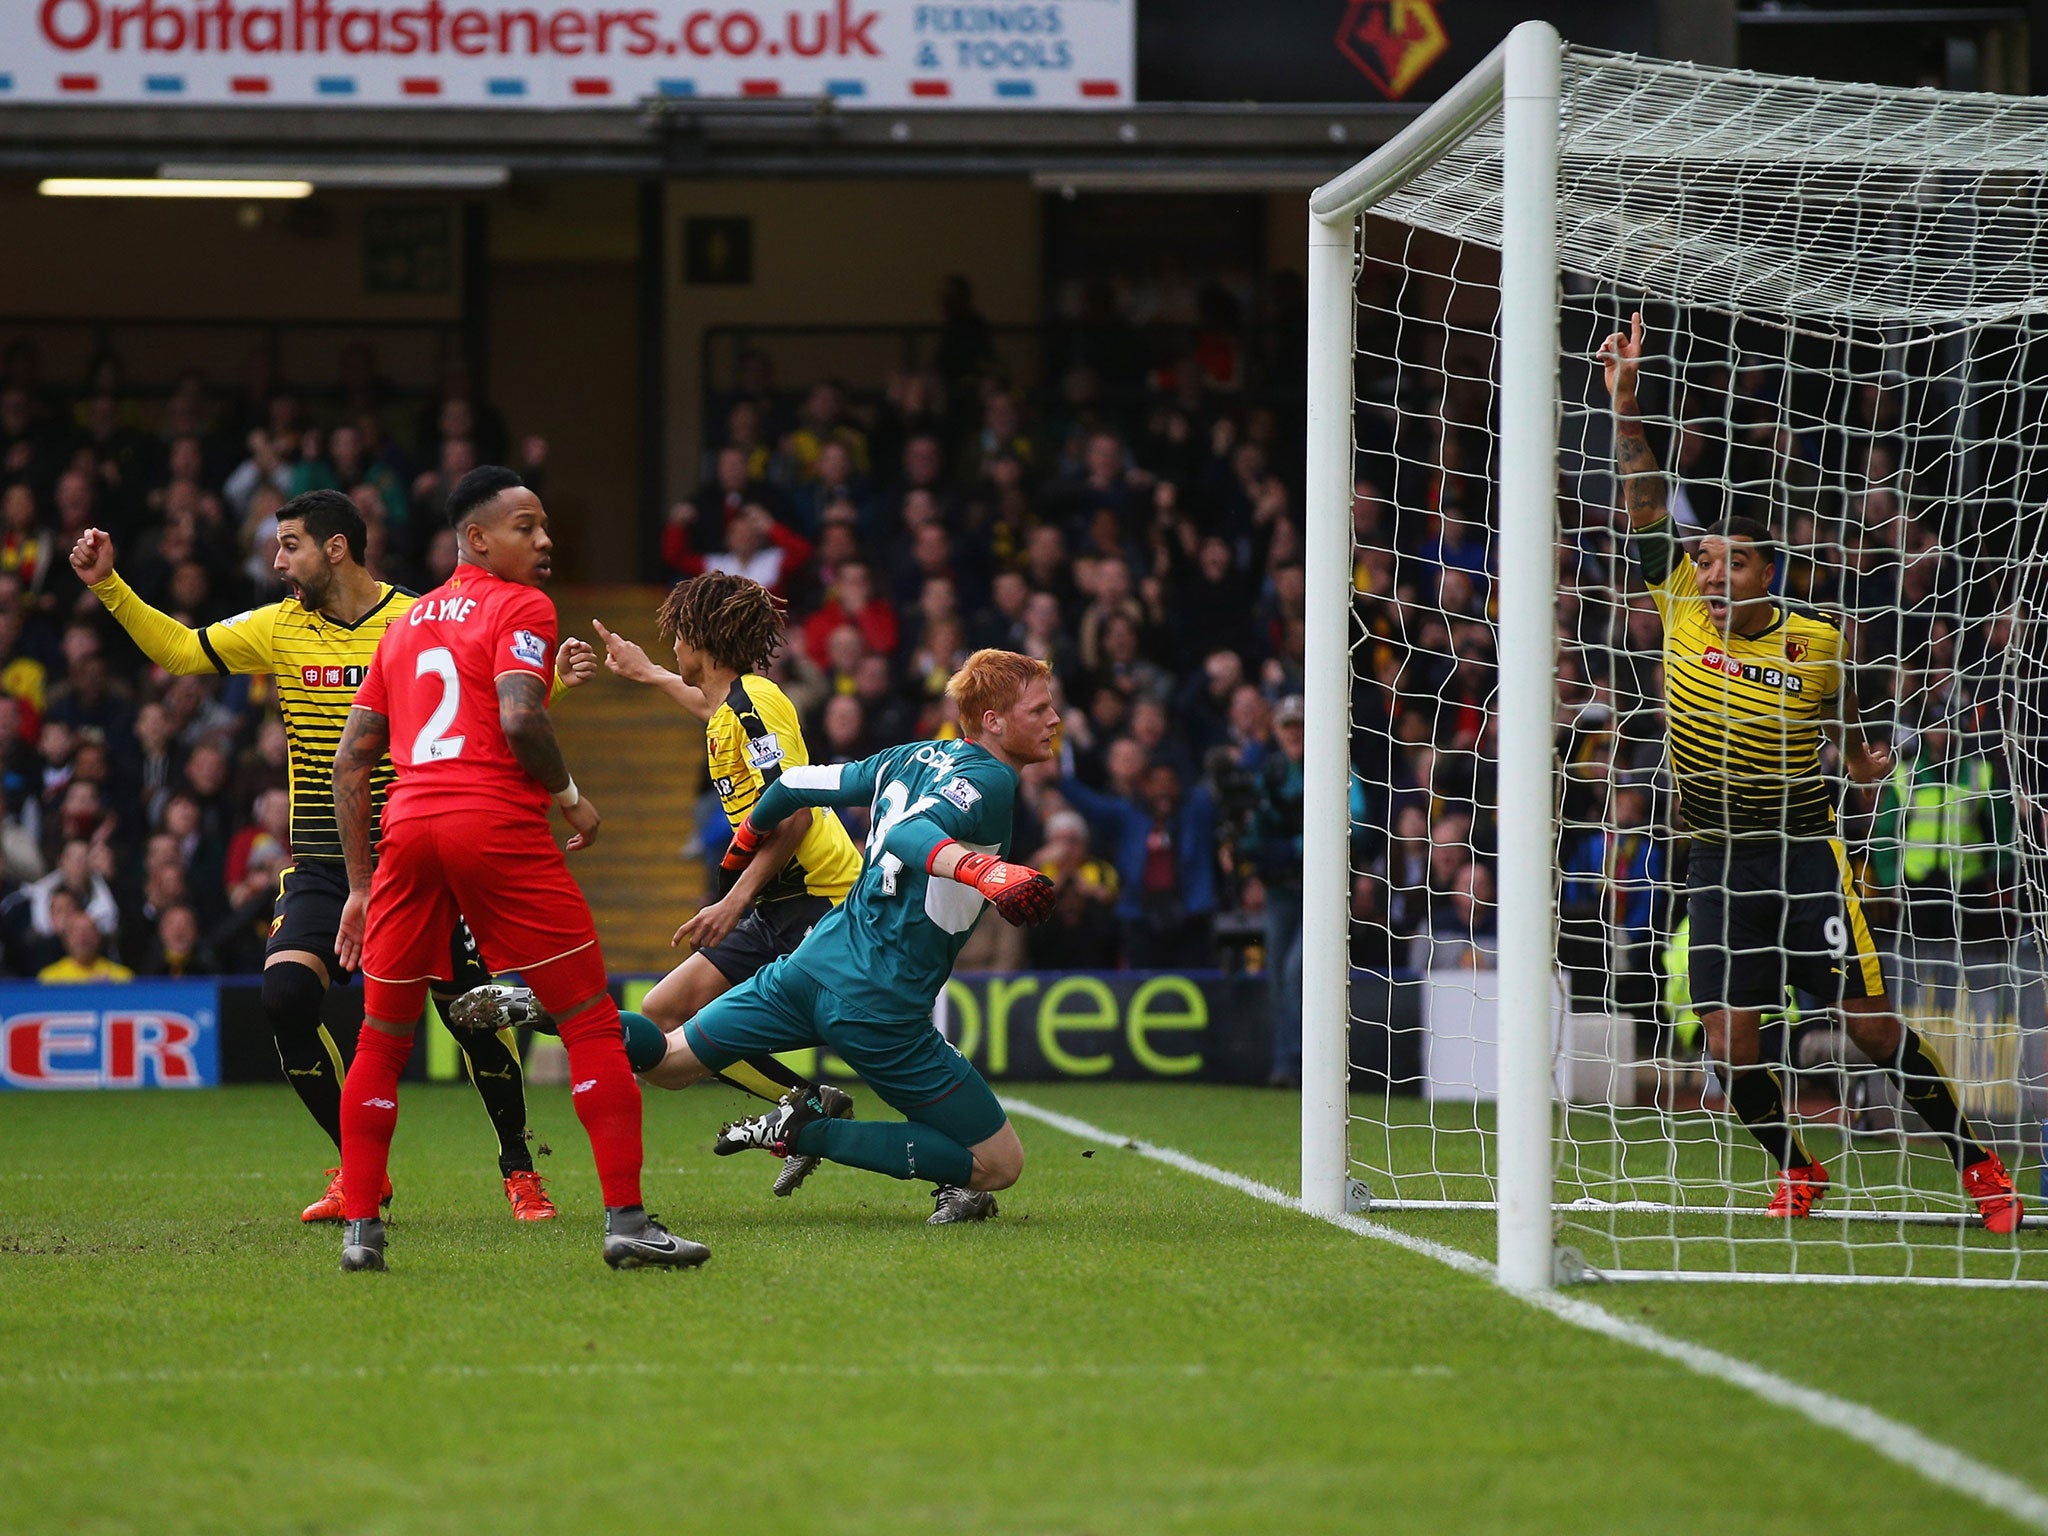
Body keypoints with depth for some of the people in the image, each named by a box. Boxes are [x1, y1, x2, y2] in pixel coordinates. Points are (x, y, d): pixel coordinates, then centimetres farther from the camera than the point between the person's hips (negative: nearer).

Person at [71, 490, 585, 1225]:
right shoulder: (280, 628, 5)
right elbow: (179, 648, 12)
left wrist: (549, 682, -18)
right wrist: (109, 586, 4)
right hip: (322, 862, 3)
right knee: (285, 995, -17)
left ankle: (518, 1167, 18)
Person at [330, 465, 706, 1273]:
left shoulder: (404, 624, 22)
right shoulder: (521, 607, 3)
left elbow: (350, 763, 20)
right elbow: (520, 718, -15)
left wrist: (360, 886, 22)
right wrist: (570, 796, 2)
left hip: (407, 828, 6)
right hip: (499, 826, -6)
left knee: (382, 1038, 15)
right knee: (591, 1021, 0)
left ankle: (359, 1229, 10)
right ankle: (626, 1220, -5)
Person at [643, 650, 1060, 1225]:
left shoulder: (915, 757, 12)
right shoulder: (992, 781, -12)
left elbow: (797, 784, 20)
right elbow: (908, 833, -31)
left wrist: (747, 839, 40)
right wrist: (983, 870, -48)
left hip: (814, 963, 8)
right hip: (881, 1004, -8)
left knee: (666, 1061, 28)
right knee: (1001, 1164, -4)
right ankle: (807, 1134, -11)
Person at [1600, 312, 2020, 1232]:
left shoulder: (1815, 640, -5)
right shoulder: (1685, 609, -1)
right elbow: (1644, 502, -3)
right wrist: (1624, 394, -7)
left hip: (1804, 846, -2)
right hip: (1717, 856, 2)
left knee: (1871, 1024, -7)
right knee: (1730, 1043, -5)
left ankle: (1975, 1164, 8)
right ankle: (1796, 1173, 19)